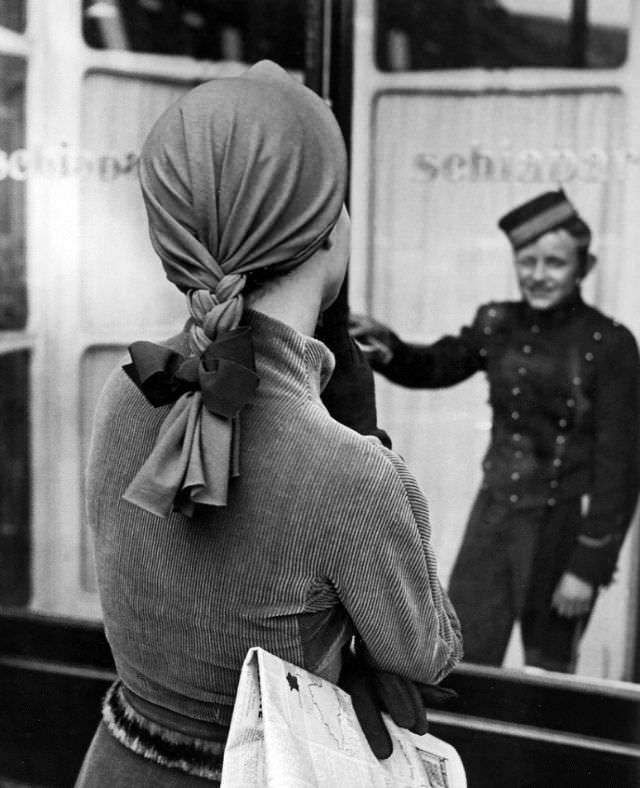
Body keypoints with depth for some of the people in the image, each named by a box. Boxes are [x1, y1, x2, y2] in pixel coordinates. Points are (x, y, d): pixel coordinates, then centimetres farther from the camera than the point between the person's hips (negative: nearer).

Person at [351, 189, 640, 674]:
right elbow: (434, 367, 17)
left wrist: (589, 566, -13)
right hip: (495, 512, 5)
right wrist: (387, 348, -6)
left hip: (563, 527, -5)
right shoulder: (498, 324, 3)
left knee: (547, 675, 9)